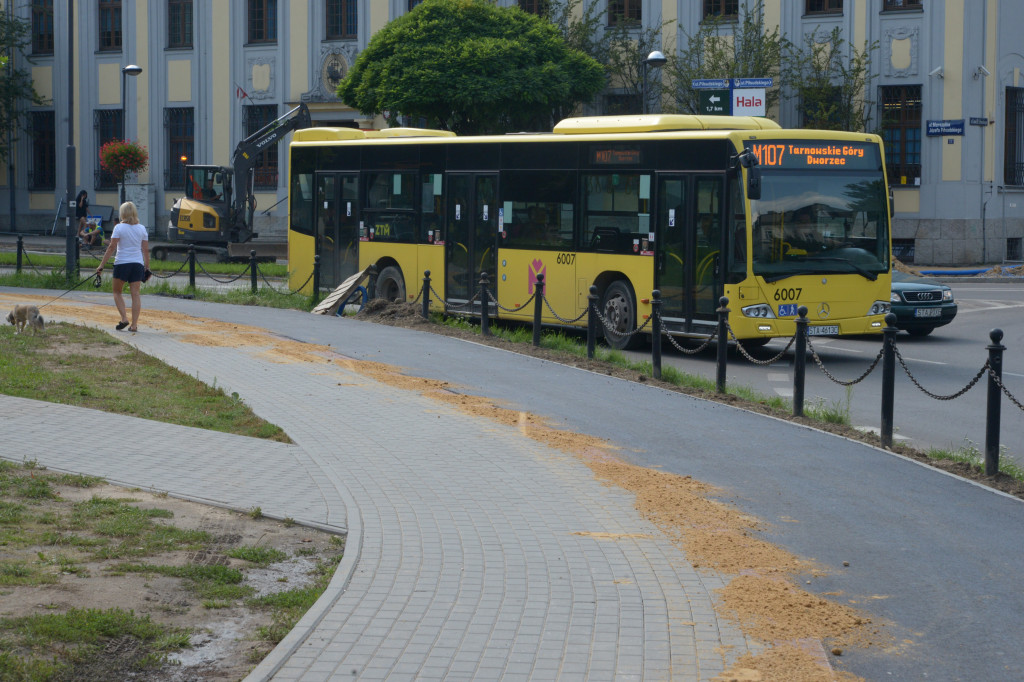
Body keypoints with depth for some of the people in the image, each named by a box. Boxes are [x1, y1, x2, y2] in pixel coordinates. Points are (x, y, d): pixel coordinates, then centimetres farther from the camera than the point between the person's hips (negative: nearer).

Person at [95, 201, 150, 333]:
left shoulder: (119, 228, -5)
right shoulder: (142, 228, 6)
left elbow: (111, 247, -9)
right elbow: (146, 250, 6)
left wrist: (101, 265, -7)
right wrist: (147, 268, 14)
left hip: (122, 264, -3)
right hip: (138, 264, 3)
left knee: (117, 292, 14)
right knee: (136, 294, 2)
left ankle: (124, 318, -1)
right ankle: (134, 324, -2)